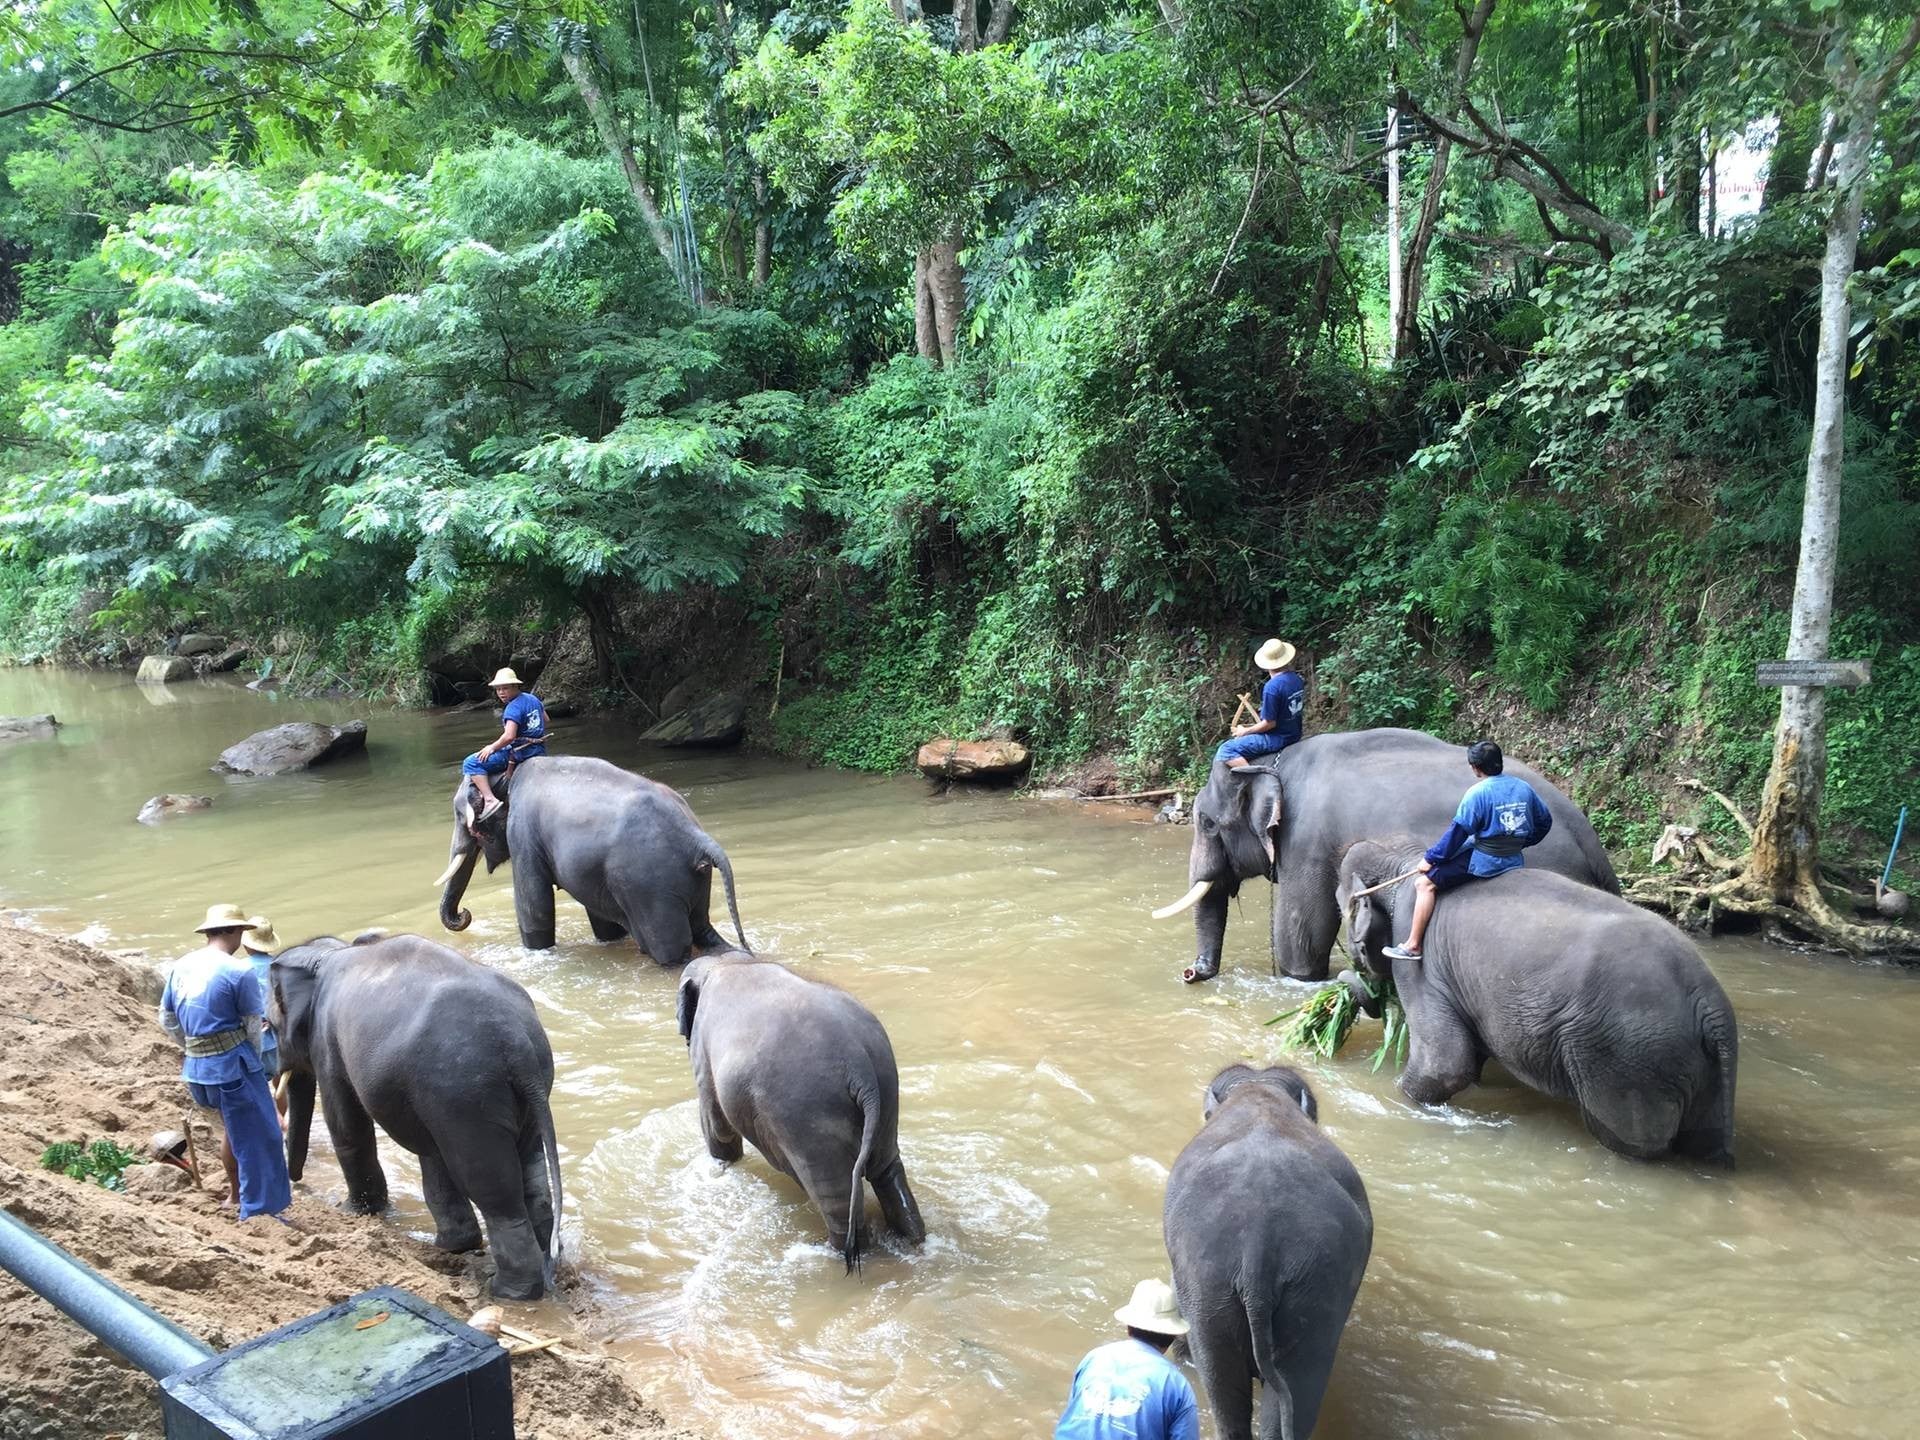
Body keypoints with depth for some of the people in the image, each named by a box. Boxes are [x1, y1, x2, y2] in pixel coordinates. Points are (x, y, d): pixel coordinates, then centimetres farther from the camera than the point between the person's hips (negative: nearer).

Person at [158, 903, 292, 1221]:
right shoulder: (238, 970, -14)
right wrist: (254, 1061, 10)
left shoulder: (180, 966, 7)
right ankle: (259, 1209, 8)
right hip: (233, 1064, -8)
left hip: (196, 1066, 8)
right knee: (258, 1135, 3)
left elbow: (166, 1019, 15)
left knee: (232, 1125, 25)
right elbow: (254, 1025, -7)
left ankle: (236, 1194, 36)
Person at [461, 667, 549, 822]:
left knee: (471, 763, -11)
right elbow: (545, 719, 27)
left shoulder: (513, 707, -17)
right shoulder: (533, 699, 10)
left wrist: (492, 747, -12)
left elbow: (509, 736, -27)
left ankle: (490, 800, -23)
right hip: (539, 750, 10)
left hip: (520, 752, -10)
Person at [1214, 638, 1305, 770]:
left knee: (1225, 751, -12)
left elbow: (1270, 723, -22)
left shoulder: (1272, 687, -24)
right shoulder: (1297, 680, 2)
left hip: (1277, 738, -9)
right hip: (1294, 734, 9)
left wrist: (1245, 731, -6)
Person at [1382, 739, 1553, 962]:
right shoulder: (1523, 787, 5)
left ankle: (1412, 946, -4)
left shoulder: (1477, 793, -14)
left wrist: (1430, 858, -3)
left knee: (1426, 883, -1)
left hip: (1483, 862, -8)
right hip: (1514, 861, 8)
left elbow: (1458, 832, -13)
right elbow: (1544, 821, 16)